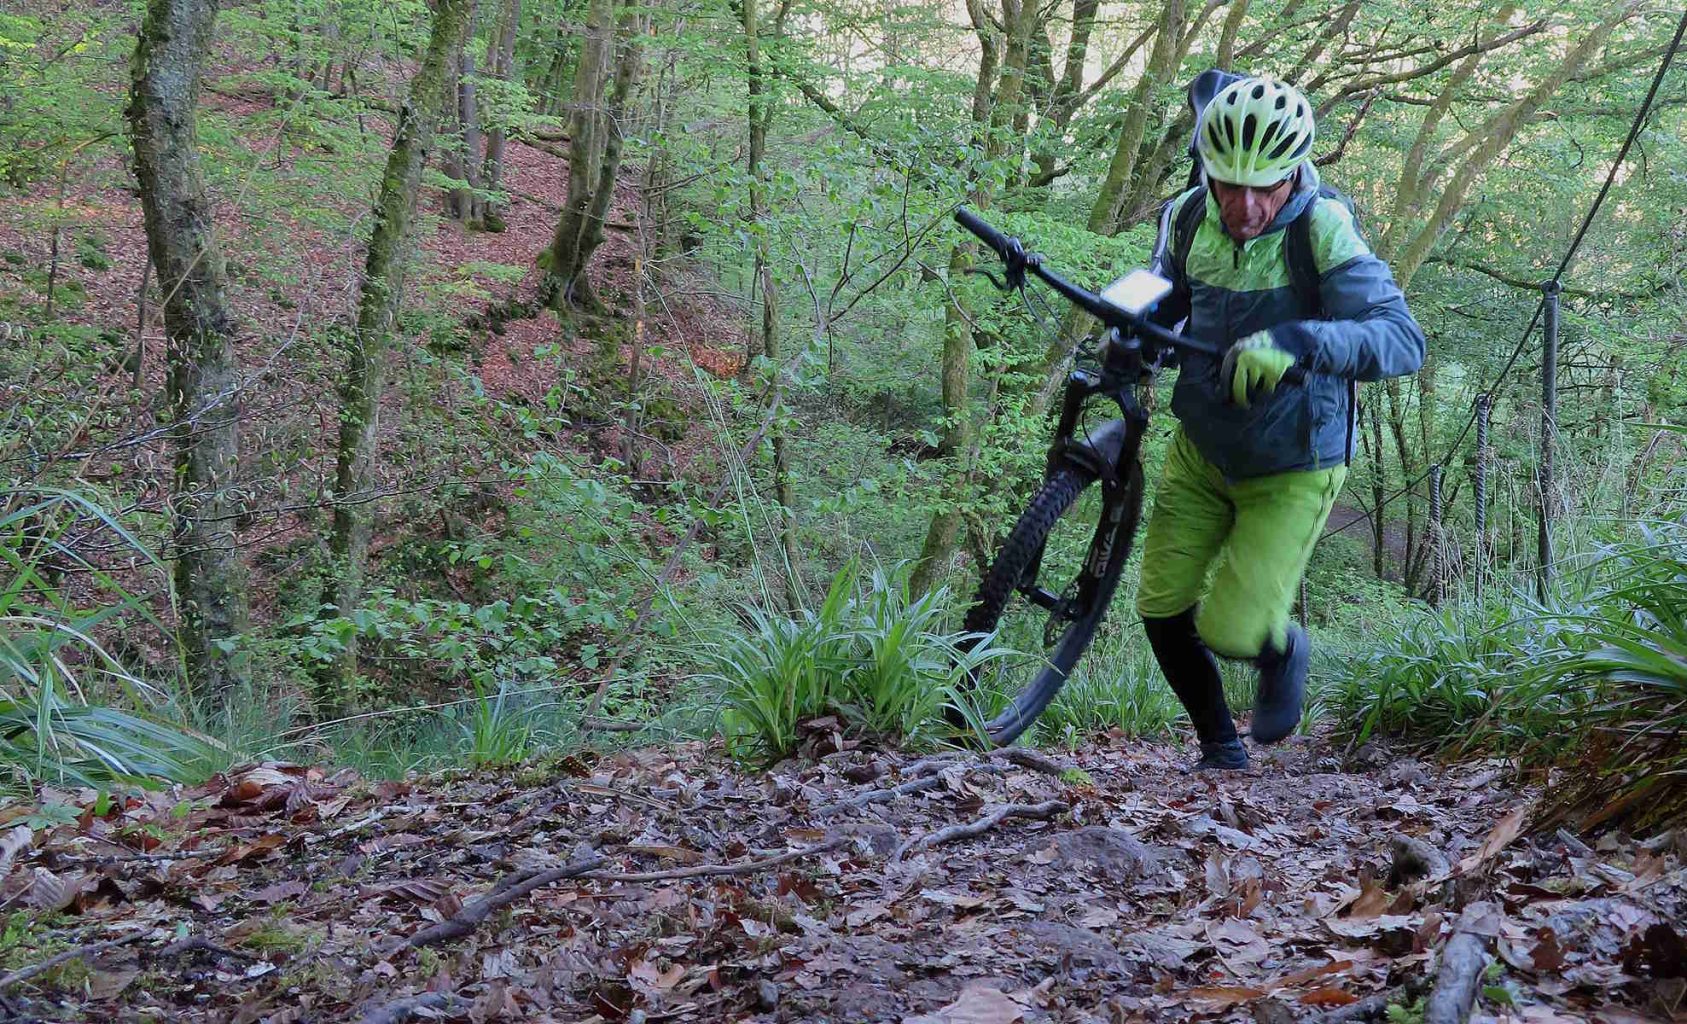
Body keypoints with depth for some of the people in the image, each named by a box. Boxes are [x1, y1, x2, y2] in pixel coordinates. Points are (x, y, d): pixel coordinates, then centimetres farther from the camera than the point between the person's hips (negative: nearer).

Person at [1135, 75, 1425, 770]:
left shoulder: (1322, 232, -25)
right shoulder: (1188, 218, -10)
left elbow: (1403, 340, -35)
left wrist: (1296, 341, -50)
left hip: (1292, 471, -5)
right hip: (1200, 451, 5)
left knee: (1231, 631, -8)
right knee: (1162, 611, 2)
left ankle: (1283, 654, 29)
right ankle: (1220, 747, 27)